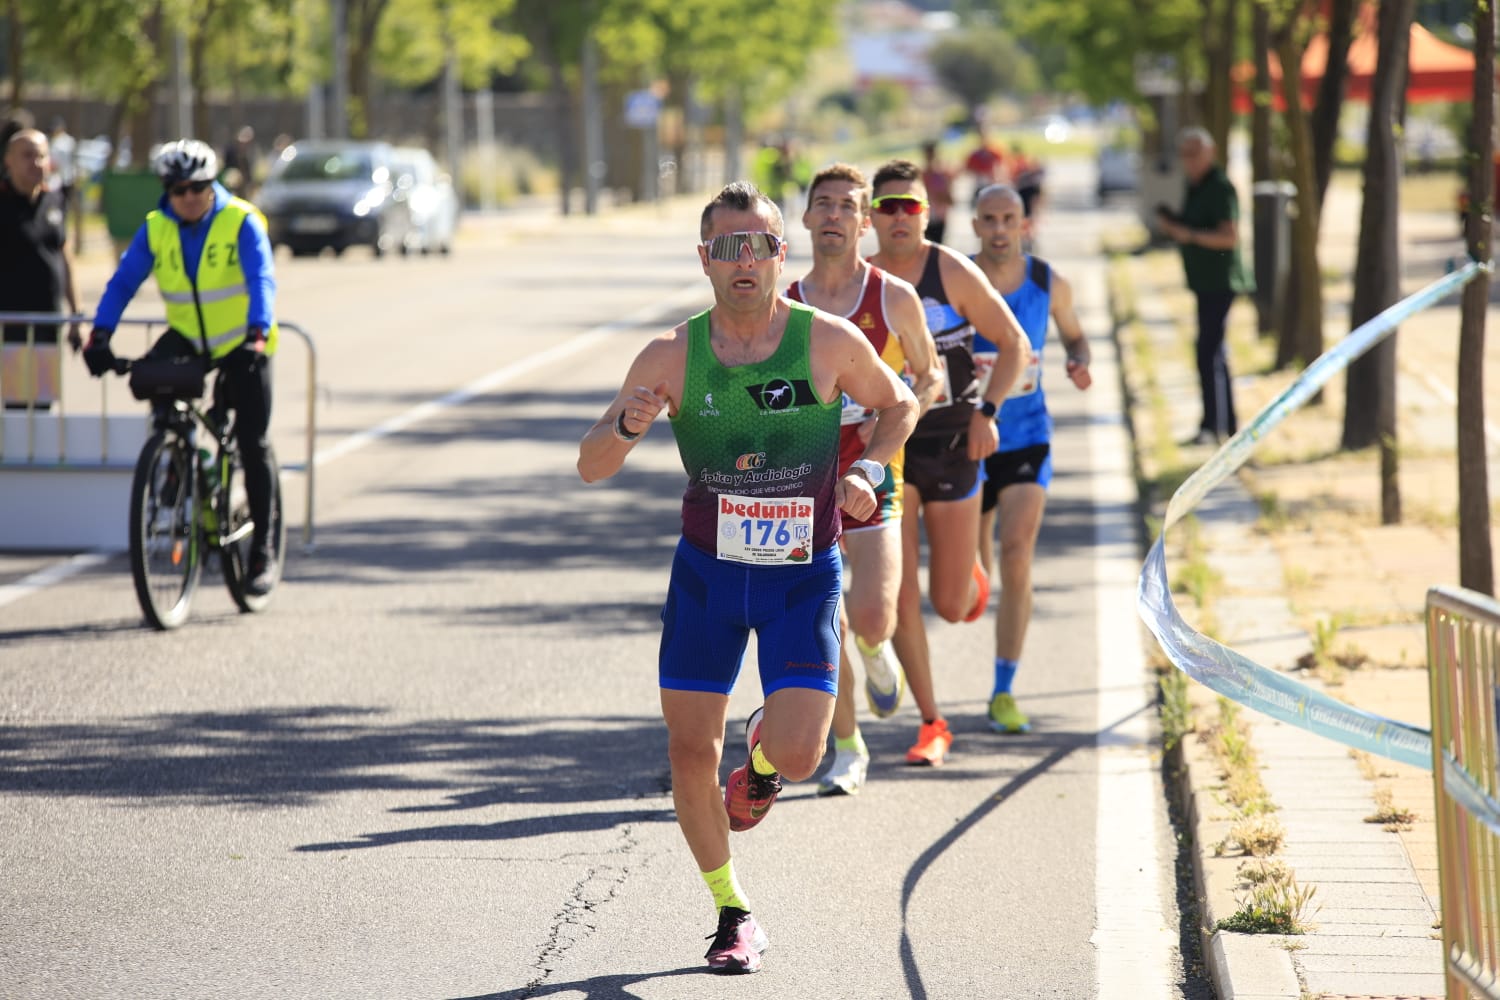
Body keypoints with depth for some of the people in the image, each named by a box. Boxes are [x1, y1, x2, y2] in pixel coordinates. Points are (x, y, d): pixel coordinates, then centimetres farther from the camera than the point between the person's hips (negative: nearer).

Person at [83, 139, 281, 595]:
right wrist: (100, 335, -27)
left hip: (241, 343, -3)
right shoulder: (155, 229, -7)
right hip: (187, 336, 3)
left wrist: (257, 334, -43)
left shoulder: (241, 222, -16)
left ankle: (263, 551, 7)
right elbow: (123, 282, -12)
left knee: (252, 444, -4)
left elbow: (261, 281, -27)